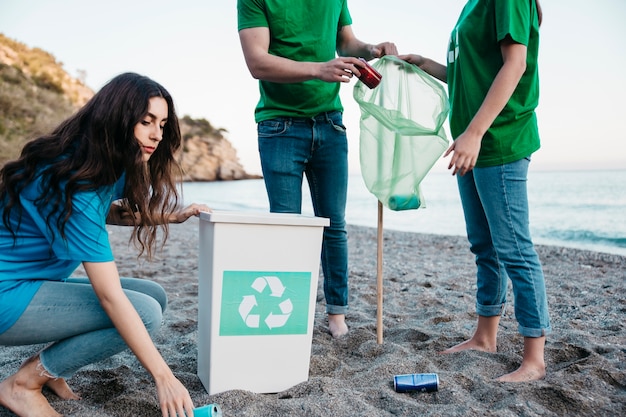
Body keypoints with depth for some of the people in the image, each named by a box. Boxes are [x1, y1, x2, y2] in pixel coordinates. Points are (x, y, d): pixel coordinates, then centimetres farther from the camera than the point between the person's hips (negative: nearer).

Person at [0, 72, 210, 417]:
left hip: (39, 283, 9)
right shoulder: (73, 181, -28)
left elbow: (103, 213, 19)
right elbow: (110, 296, -31)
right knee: (145, 312, -21)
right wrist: (163, 376, -28)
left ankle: (47, 368, 9)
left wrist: (173, 216, 3)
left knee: (155, 295, 2)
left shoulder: (107, 164, -1)